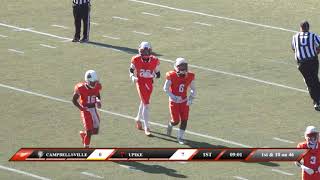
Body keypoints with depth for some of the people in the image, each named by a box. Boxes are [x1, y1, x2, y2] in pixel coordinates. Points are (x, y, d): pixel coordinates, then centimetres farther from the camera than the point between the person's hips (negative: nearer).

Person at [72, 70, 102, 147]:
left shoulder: (97, 86, -5)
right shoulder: (81, 88, -20)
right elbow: (74, 100, -9)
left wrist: (98, 101, -4)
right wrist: (81, 108, -21)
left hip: (93, 109, 5)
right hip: (86, 110, -5)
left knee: (95, 131, 8)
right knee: (89, 132, -8)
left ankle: (83, 133, 38)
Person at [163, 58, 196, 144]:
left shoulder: (189, 77, -6)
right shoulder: (172, 76, -18)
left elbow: (193, 89, 8)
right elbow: (165, 88, -11)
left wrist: (191, 98, -7)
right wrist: (174, 97, -20)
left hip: (184, 101, 3)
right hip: (174, 101, -3)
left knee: (184, 120, -3)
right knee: (176, 121, -3)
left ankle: (180, 137, 14)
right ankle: (170, 124, 33)